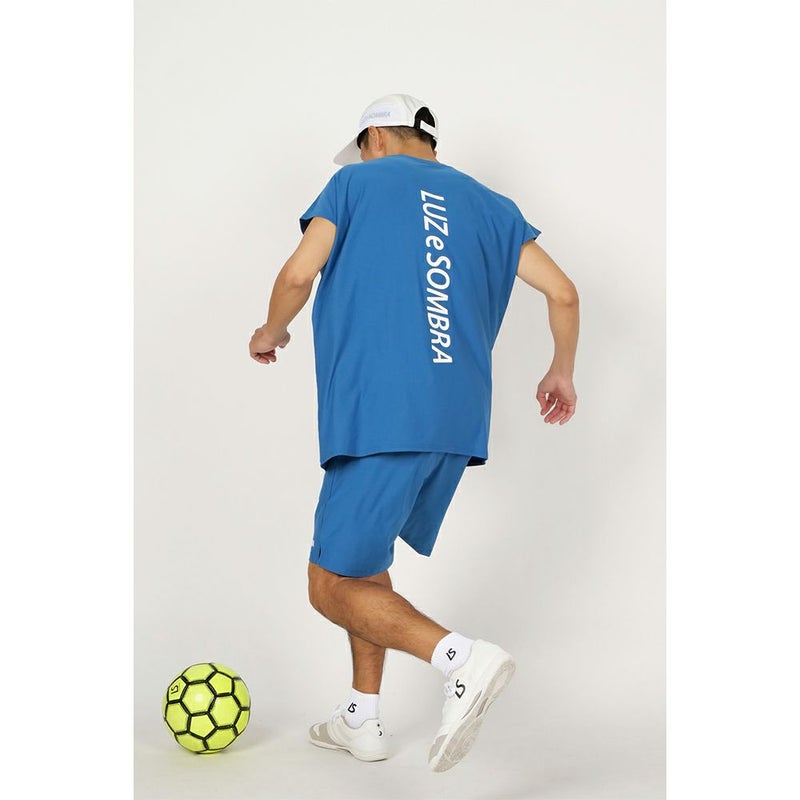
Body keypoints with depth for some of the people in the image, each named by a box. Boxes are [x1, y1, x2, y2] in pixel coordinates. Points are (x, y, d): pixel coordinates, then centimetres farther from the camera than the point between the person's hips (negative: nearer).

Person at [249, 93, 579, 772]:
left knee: (333, 587, 1)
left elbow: (300, 273, -7)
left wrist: (270, 332, 14)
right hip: (458, 420, 7)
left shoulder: (357, 182, 8)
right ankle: (363, 721, 26)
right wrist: (562, 374, 26)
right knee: (362, 558, 23)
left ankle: (465, 658, -18)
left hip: (382, 415, -6)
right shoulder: (487, 204, 19)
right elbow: (563, 292, 11)